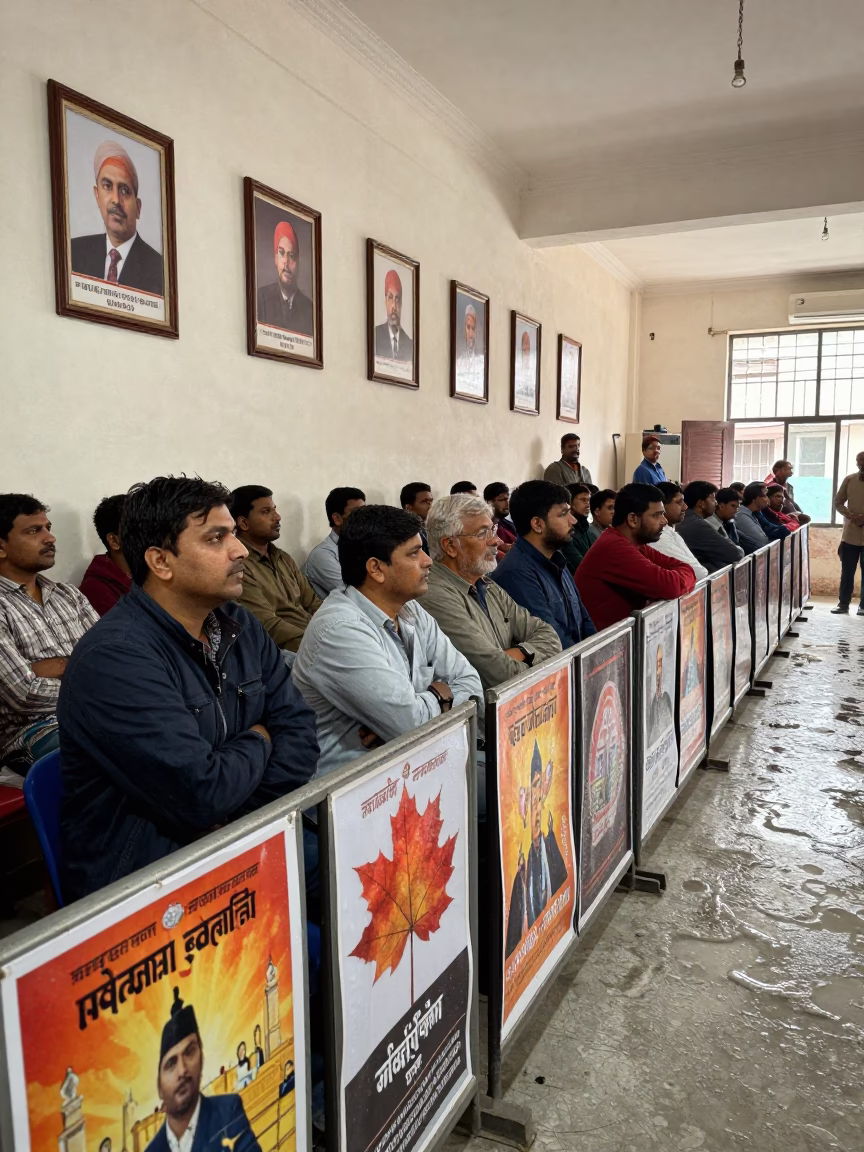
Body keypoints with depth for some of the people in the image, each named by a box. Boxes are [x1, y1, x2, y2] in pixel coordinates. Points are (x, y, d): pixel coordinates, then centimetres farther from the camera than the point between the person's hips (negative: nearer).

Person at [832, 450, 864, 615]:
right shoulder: (849, 480, 4)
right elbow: (838, 502, 7)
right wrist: (850, 515, -9)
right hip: (850, 534, 1)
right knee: (847, 572, 6)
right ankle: (843, 604, 13)